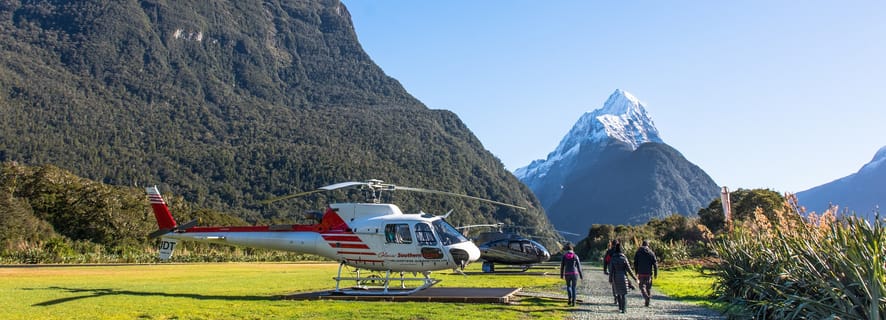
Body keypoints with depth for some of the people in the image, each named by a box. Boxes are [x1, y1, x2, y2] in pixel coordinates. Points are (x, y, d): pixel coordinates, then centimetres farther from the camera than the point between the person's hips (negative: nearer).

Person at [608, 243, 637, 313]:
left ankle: (620, 307, 23)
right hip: (623, 277, -2)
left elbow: (611, 270, -4)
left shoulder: (613, 258, -5)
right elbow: (629, 269, -7)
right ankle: (623, 308, -7)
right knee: (623, 293, 2)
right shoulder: (624, 258, -9)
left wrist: (610, 279, 6)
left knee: (618, 292, 19)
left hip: (615, 278, 2)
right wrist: (634, 277, 3)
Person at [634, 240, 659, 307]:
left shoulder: (638, 252, 1)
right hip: (649, 273, 1)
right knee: (648, 287, 13)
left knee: (642, 286, 5)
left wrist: (636, 272, 12)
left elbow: (635, 263, 3)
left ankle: (646, 297, -21)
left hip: (641, 273, -1)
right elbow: (655, 264, -4)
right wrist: (656, 273, 1)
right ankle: (647, 301, 14)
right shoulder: (651, 253, -1)